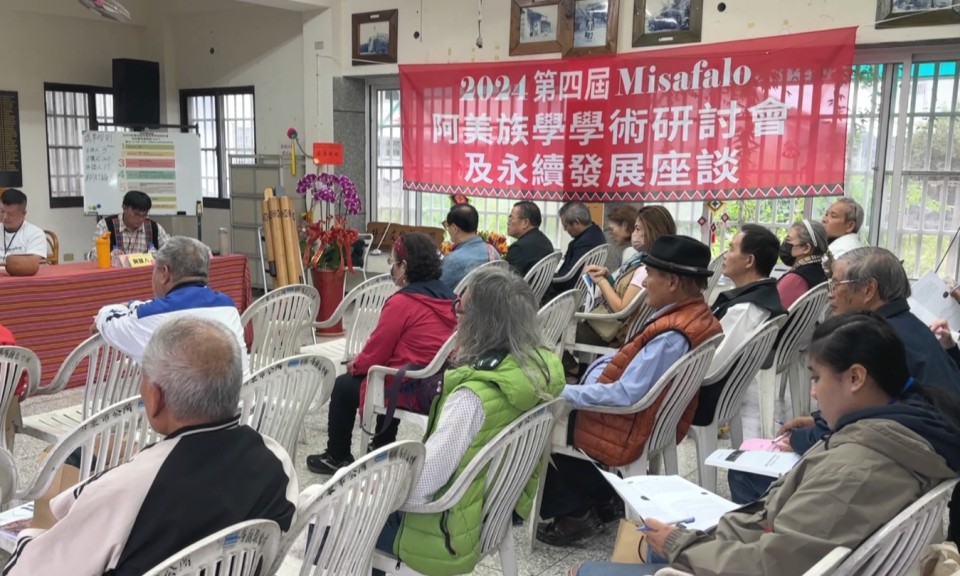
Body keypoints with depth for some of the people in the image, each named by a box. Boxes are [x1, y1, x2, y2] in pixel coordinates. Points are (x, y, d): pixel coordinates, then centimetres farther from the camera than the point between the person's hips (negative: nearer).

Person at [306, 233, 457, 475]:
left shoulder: (402, 302, -18)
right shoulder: (447, 298, 5)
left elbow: (376, 352, -10)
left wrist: (354, 365, 12)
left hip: (410, 391, -8)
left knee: (343, 385, 15)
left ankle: (336, 458, 33)